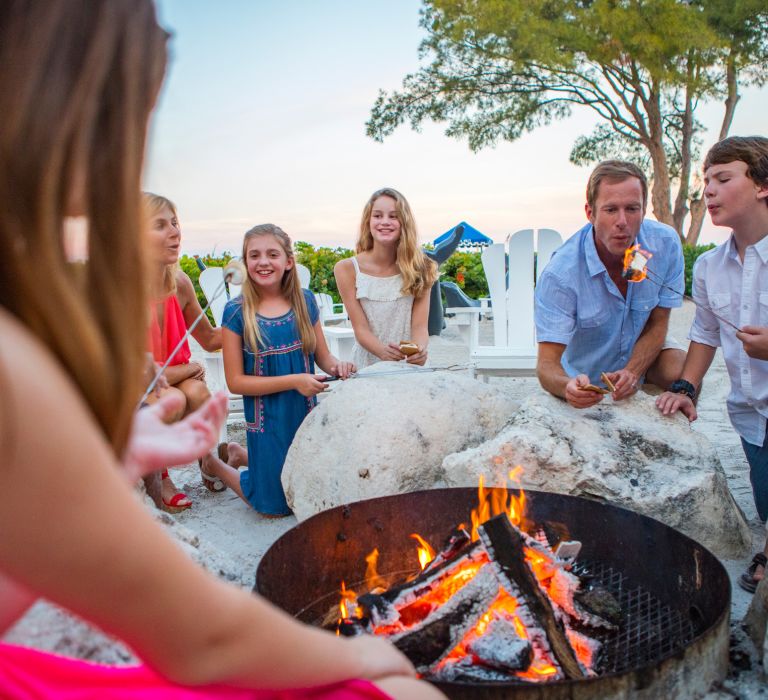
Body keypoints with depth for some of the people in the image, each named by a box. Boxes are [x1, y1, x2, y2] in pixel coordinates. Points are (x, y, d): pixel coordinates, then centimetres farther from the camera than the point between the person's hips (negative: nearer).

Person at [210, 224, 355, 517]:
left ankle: (239, 453, 41)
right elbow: (235, 381, -15)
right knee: (276, 507, 10)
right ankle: (213, 462, 33)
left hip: (306, 413, 4)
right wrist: (294, 381, -23)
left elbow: (323, 356, 5)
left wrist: (337, 367, -19)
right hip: (267, 419, -4)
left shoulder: (305, 301, -4)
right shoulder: (237, 312, -14)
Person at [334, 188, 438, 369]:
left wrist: (419, 350, -26)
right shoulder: (347, 269, -3)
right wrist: (383, 352, -26)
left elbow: (419, 326, -4)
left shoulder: (420, 268, 0)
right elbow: (361, 328, -6)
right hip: (366, 369, -2)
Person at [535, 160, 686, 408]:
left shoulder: (665, 244, -19)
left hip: (642, 353, 0)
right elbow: (547, 364, -31)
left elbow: (657, 325, -10)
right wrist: (569, 387, -55)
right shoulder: (560, 274, -31)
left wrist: (632, 372, -28)